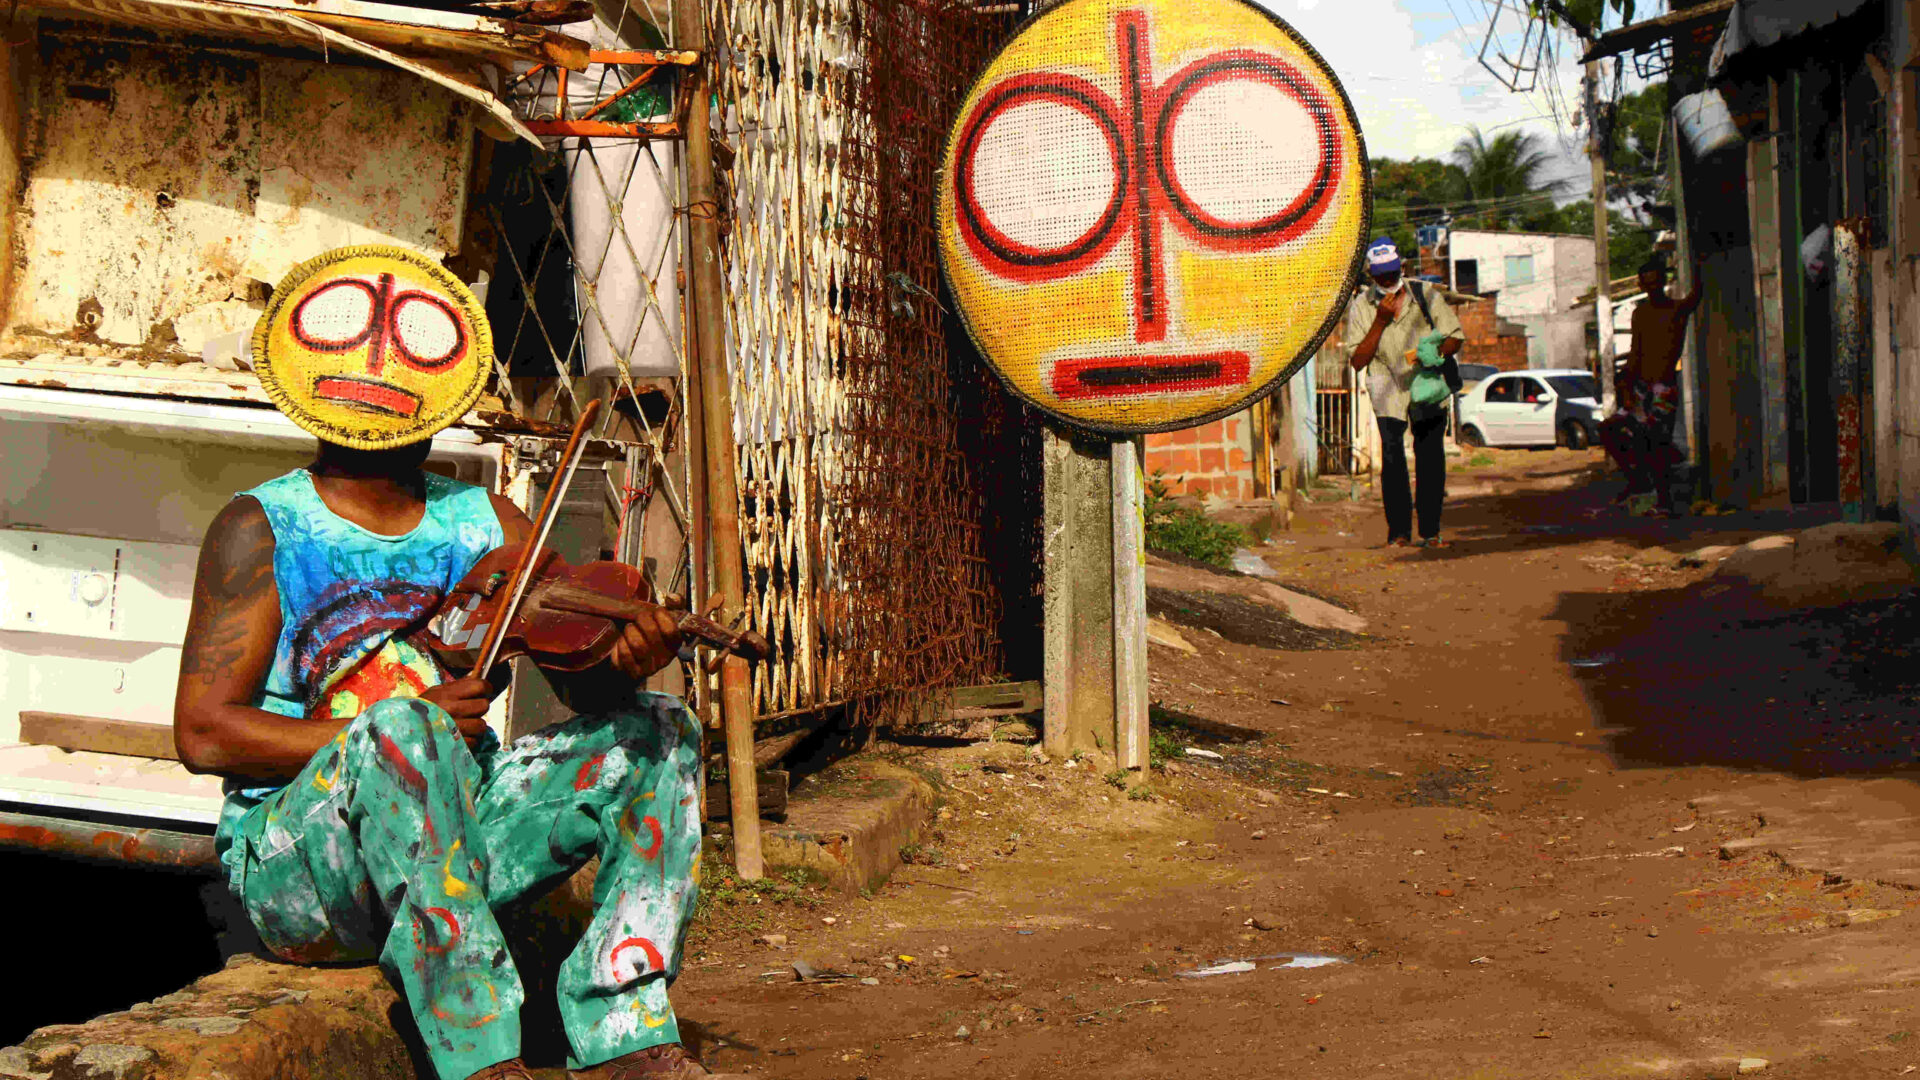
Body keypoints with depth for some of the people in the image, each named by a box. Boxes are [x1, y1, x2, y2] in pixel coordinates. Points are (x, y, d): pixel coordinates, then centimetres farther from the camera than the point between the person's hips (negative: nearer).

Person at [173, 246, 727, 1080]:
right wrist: (387, 734, -18)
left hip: (458, 831, 5)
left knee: (659, 734, -9)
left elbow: (585, 678, -1)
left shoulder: (485, 526, 11)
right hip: (296, 858, -5)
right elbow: (202, 733, -10)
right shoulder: (262, 530, -2)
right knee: (404, 726, -35)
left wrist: (622, 662, -27)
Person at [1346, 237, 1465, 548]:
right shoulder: (1361, 306, -1)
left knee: (1430, 457, -3)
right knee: (1392, 455, -11)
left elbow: (1455, 336, 6)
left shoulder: (1424, 296, 1)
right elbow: (1357, 361, -5)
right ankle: (1399, 530, -2)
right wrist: (1380, 321, -14)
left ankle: (1430, 530, 6)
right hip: (1388, 389, -1)